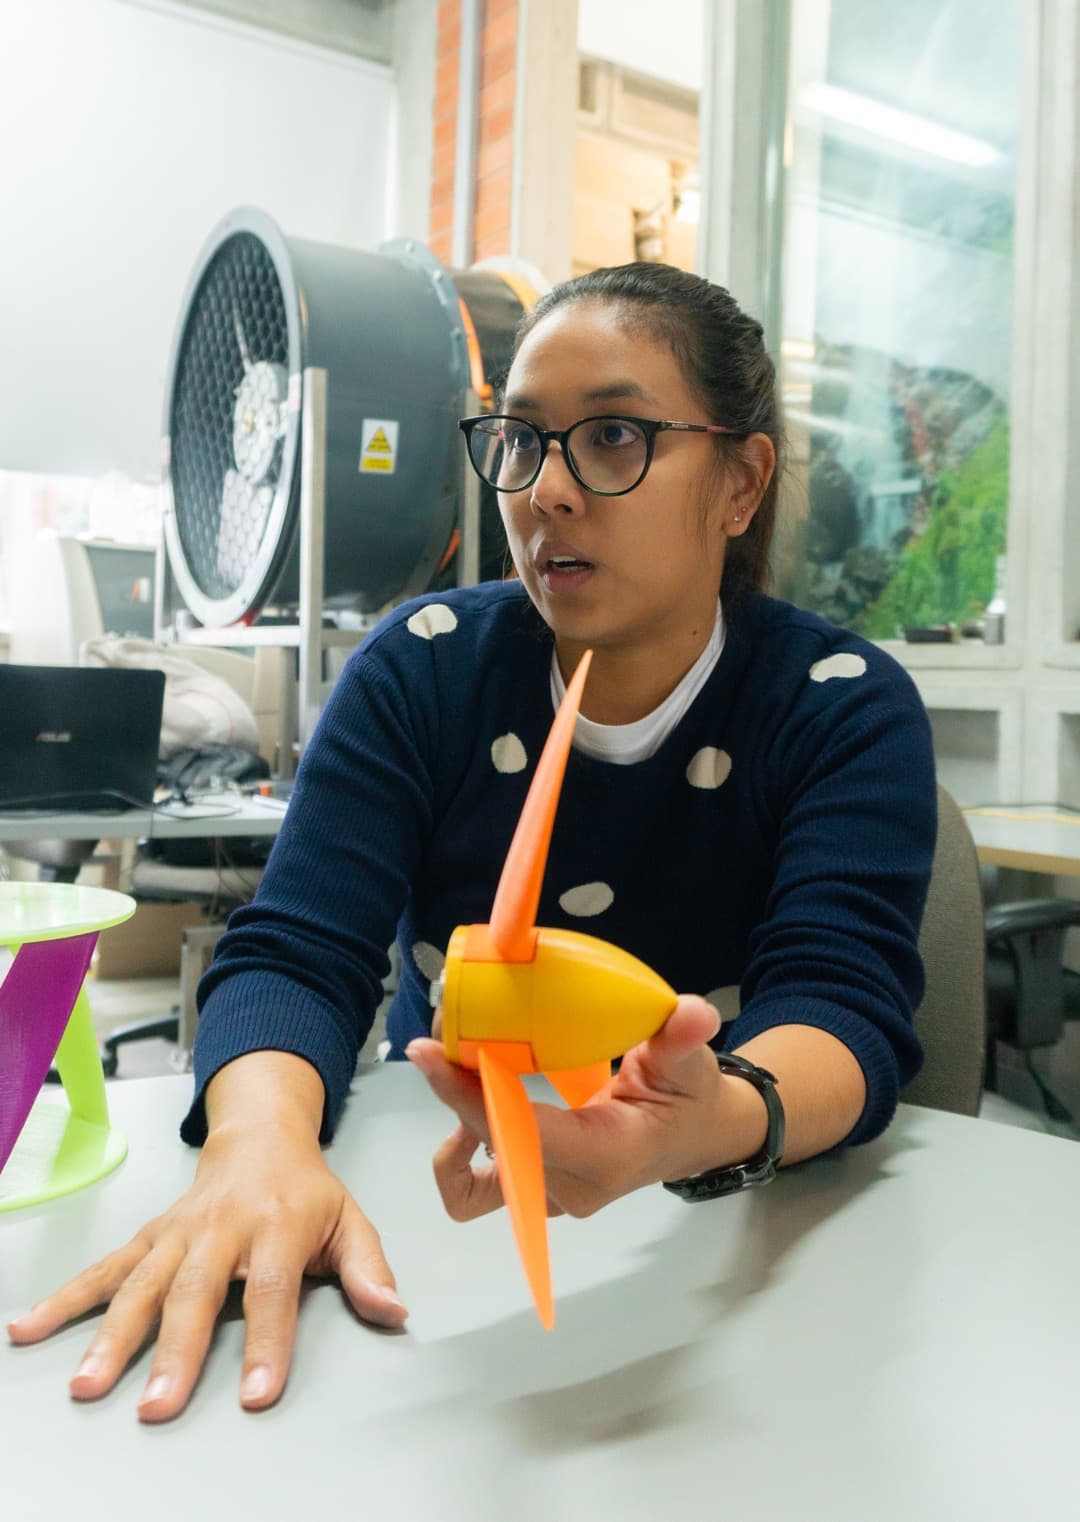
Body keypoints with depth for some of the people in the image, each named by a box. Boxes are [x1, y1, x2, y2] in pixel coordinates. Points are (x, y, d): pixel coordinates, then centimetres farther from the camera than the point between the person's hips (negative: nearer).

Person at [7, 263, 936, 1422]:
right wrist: (261, 1139, -32)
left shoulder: (847, 710, -7)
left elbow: (845, 1003, -20)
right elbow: (292, 955, -11)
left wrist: (717, 1123, -42)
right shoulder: (424, 668, -4)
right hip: (432, 1208, 2)